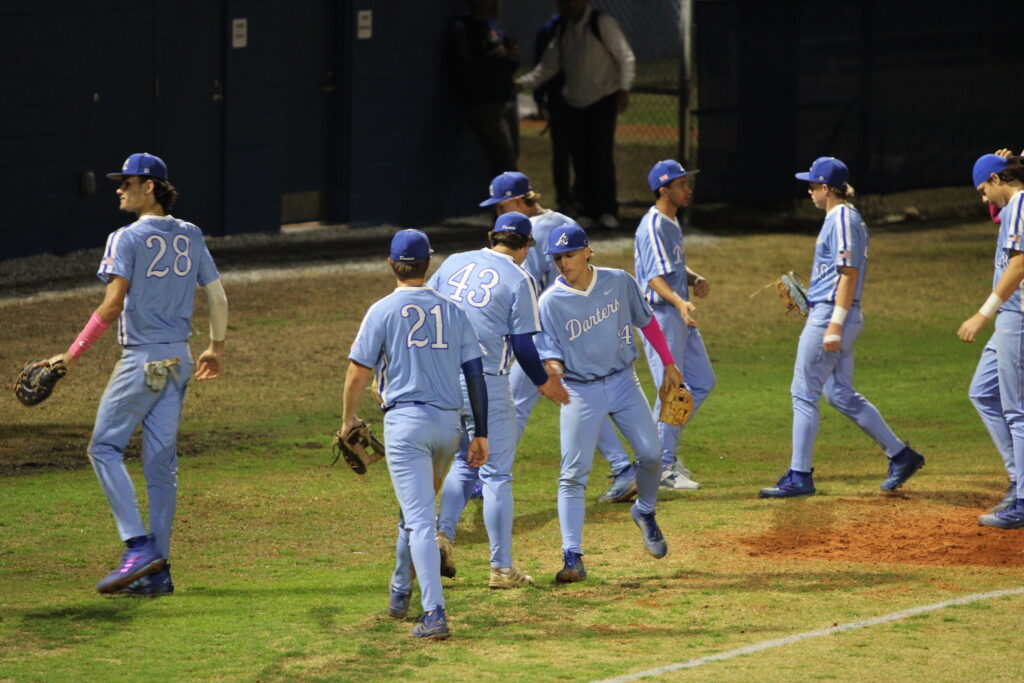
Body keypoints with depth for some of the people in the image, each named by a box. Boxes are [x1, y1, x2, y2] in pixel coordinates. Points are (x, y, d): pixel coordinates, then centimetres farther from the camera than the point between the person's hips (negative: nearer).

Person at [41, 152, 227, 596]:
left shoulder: (128, 239, -10)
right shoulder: (190, 237, 9)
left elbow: (111, 306, -17)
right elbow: (218, 300, 12)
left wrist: (73, 354, -13)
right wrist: (216, 349, 26)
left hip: (142, 360, -7)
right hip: (179, 361, 7)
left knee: (105, 447, 1)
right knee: (160, 460, 8)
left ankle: (139, 547, -13)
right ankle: (157, 571, 8)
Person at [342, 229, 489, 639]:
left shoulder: (383, 311, -2)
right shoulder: (452, 312, 9)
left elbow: (357, 374, -3)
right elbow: (475, 375, 7)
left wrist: (348, 420, 13)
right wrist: (480, 434, 10)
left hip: (406, 420, -5)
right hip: (449, 423, 5)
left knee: (419, 518, -10)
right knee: (417, 509, 26)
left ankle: (434, 615, -21)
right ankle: (399, 596, 36)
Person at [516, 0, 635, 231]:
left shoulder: (603, 23, -8)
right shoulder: (564, 30, 10)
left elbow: (626, 58, -10)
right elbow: (548, 66, 12)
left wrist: (623, 89, -22)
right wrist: (522, 83, -2)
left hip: (602, 101, -5)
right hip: (574, 105, 5)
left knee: (602, 155, -12)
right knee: (580, 159, 2)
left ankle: (607, 211, -6)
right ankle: (587, 212, 9)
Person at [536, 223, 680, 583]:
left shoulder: (619, 282, -4)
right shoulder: (550, 302, -11)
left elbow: (646, 321, 10)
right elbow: (550, 357, -12)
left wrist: (669, 365, 13)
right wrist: (551, 372, -35)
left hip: (623, 381, 2)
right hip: (580, 390, -2)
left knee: (650, 454, -5)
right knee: (573, 474, -9)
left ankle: (645, 512, 28)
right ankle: (572, 558, -8)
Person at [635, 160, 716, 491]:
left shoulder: (672, 222, 14)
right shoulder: (653, 227, -17)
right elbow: (655, 277, -26)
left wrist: (697, 279, 1)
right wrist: (679, 303, -42)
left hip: (681, 315, 10)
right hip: (659, 315, -10)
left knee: (702, 382, 13)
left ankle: (664, 445, 22)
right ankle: (663, 467, -1)